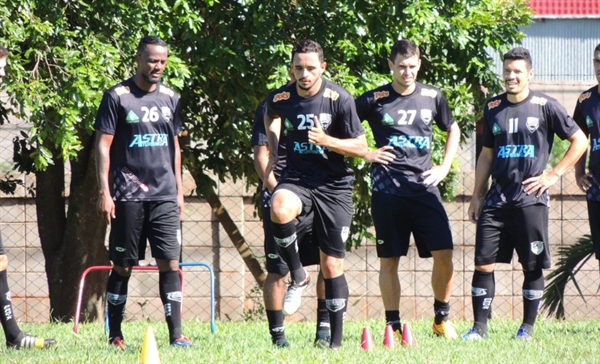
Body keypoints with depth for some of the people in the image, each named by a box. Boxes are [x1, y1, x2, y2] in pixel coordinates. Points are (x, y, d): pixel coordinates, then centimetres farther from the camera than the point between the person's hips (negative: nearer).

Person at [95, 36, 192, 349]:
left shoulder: (170, 99, 11)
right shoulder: (117, 97, -3)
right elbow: (103, 145, -4)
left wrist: (179, 189, 15)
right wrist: (104, 191, -11)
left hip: (165, 196, 4)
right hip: (129, 195, -3)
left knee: (170, 263, -5)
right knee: (123, 267, 3)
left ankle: (176, 335, -8)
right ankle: (115, 335, 12)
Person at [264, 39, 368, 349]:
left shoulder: (339, 99, -10)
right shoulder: (280, 99, -2)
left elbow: (361, 148, -7)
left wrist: (326, 140, -22)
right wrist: (272, 150, 13)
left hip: (334, 186, -1)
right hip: (297, 180, 2)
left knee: (332, 266, 1)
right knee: (280, 209, -36)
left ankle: (336, 340, 12)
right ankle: (298, 276, -12)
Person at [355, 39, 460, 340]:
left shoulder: (432, 97, 7)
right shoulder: (374, 100, -1)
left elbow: (452, 130, 23)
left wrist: (444, 167, 11)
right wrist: (366, 154, -2)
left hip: (424, 187, 2)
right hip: (387, 190, -2)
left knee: (444, 253, -7)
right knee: (389, 259, 0)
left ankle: (441, 319, 9)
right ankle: (393, 325, 7)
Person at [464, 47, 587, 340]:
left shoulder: (545, 106, -2)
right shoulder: (493, 108, 10)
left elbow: (579, 141, 2)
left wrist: (553, 175, -3)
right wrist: (476, 195, 14)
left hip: (531, 201, -3)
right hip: (497, 202, 3)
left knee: (533, 266, 2)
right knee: (483, 263, -3)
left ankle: (527, 327, 11)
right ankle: (479, 327, 2)